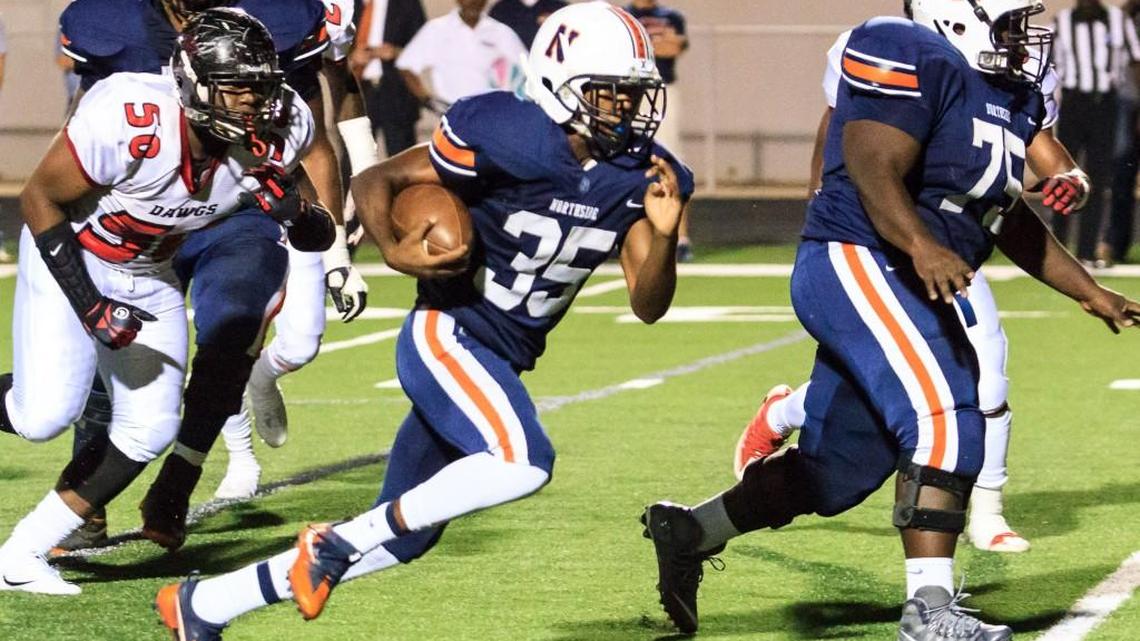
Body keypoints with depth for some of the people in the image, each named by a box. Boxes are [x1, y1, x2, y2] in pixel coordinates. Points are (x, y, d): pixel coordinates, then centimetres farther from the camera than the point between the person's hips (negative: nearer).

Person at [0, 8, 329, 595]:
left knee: (148, 429, -2)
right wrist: (88, 305, -23)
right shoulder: (126, 123, -36)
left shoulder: (274, 136, -22)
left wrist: (294, 210, -32)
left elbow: (317, 239, -8)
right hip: (72, 260, -5)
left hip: (150, 277, 5)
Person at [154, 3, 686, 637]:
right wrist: (394, 249, -28)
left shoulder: (640, 176, 0)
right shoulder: (506, 136, -18)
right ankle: (337, 543, -14)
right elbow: (375, 180, -9)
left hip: (501, 363, 8)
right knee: (523, 462, -31)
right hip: (446, 336, -8)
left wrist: (664, 234, -18)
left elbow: (648, 305, 1)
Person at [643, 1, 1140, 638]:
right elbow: (876, 172, -22)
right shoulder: (915, 61, -11)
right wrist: (922, 245, -39)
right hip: (857, 266, -10)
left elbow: (1009, 218, 28)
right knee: (946, 423, -23)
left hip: (912, 293, 10)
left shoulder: (1013, 96, 19)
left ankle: (691, 531, 28)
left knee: (840, 466, 13)